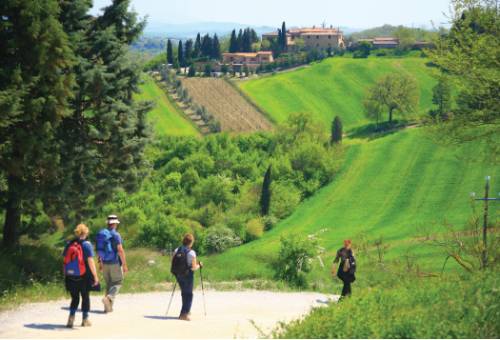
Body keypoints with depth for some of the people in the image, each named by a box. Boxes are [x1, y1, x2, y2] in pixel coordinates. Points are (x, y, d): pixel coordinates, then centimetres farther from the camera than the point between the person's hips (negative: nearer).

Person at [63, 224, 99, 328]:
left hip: (71, 276, 3)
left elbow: (65, 261, 6)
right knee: (85, 297, 13)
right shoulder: (86, 244, -10)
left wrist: (65, 275, 15)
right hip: (83, 276, -3)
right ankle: (85, 320, 19)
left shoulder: (69, 244, 3)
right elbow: (90, 261, -15)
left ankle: (71, 318, -3)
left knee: (75, 298, 13)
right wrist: (95, 276, -11)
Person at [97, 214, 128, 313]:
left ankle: (108, 307, 12)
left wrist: (100, 262, 22)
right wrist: (124, 264, -13)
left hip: (105, 263, 6)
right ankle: (108, 297, -20)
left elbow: (99, 249, 13)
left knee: (108, 284, 15)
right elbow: (120, 250, -17)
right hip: (115, 263, -6)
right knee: (118, 283, 4)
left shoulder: (101, 234, 7)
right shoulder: (115, 235, -13)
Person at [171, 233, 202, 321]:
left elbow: (172, 263, 2)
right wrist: (199, 265, 2)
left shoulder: (176, 251, -2)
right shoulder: (191, 253, -17)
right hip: (188, 276, -5)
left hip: (178, 275, 5)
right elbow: (194, 268, -17)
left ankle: (186, 310, 35)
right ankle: (184, 313, 0)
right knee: (189, 294, 6)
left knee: (184, 293, 22)